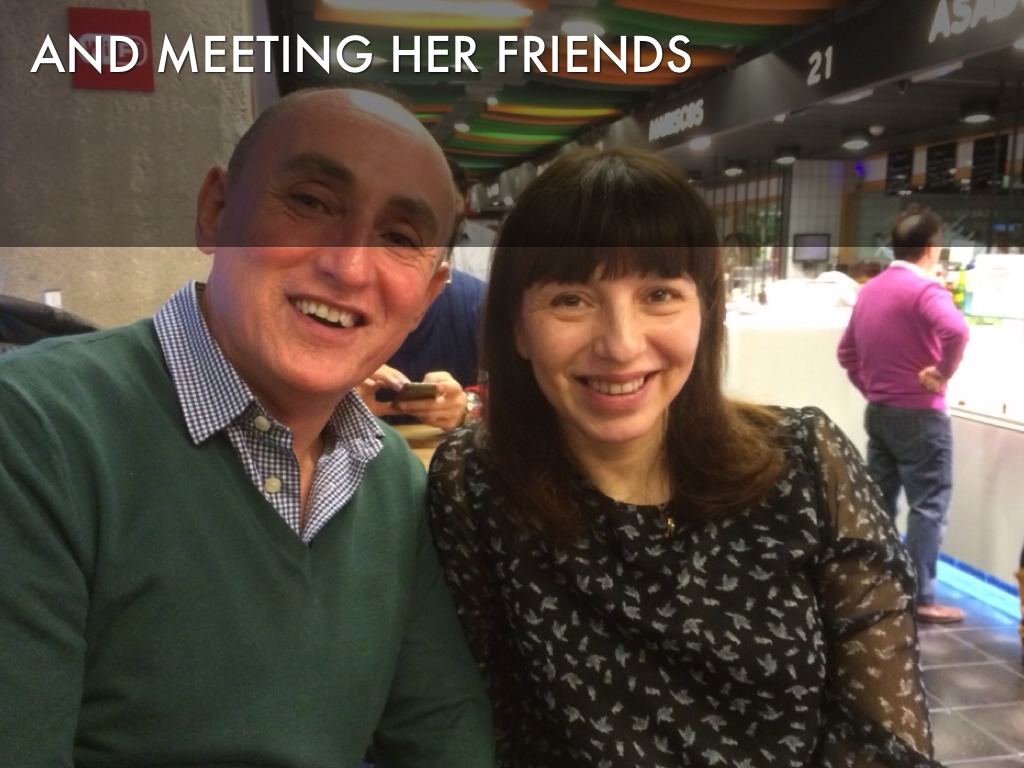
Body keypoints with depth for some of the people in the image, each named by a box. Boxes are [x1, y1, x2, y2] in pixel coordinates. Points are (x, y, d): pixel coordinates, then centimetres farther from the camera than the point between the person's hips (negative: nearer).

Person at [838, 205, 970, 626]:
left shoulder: (870, 289, 10)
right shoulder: (925, 289, -15)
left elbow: (846, 351, 17)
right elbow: (956, 331, -36)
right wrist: (943, 373, -21)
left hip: (878, 411, 8)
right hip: (918, 414, -8)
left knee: (878, 501, 15)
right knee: (929, 505, 0)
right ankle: (921, 599, 3)